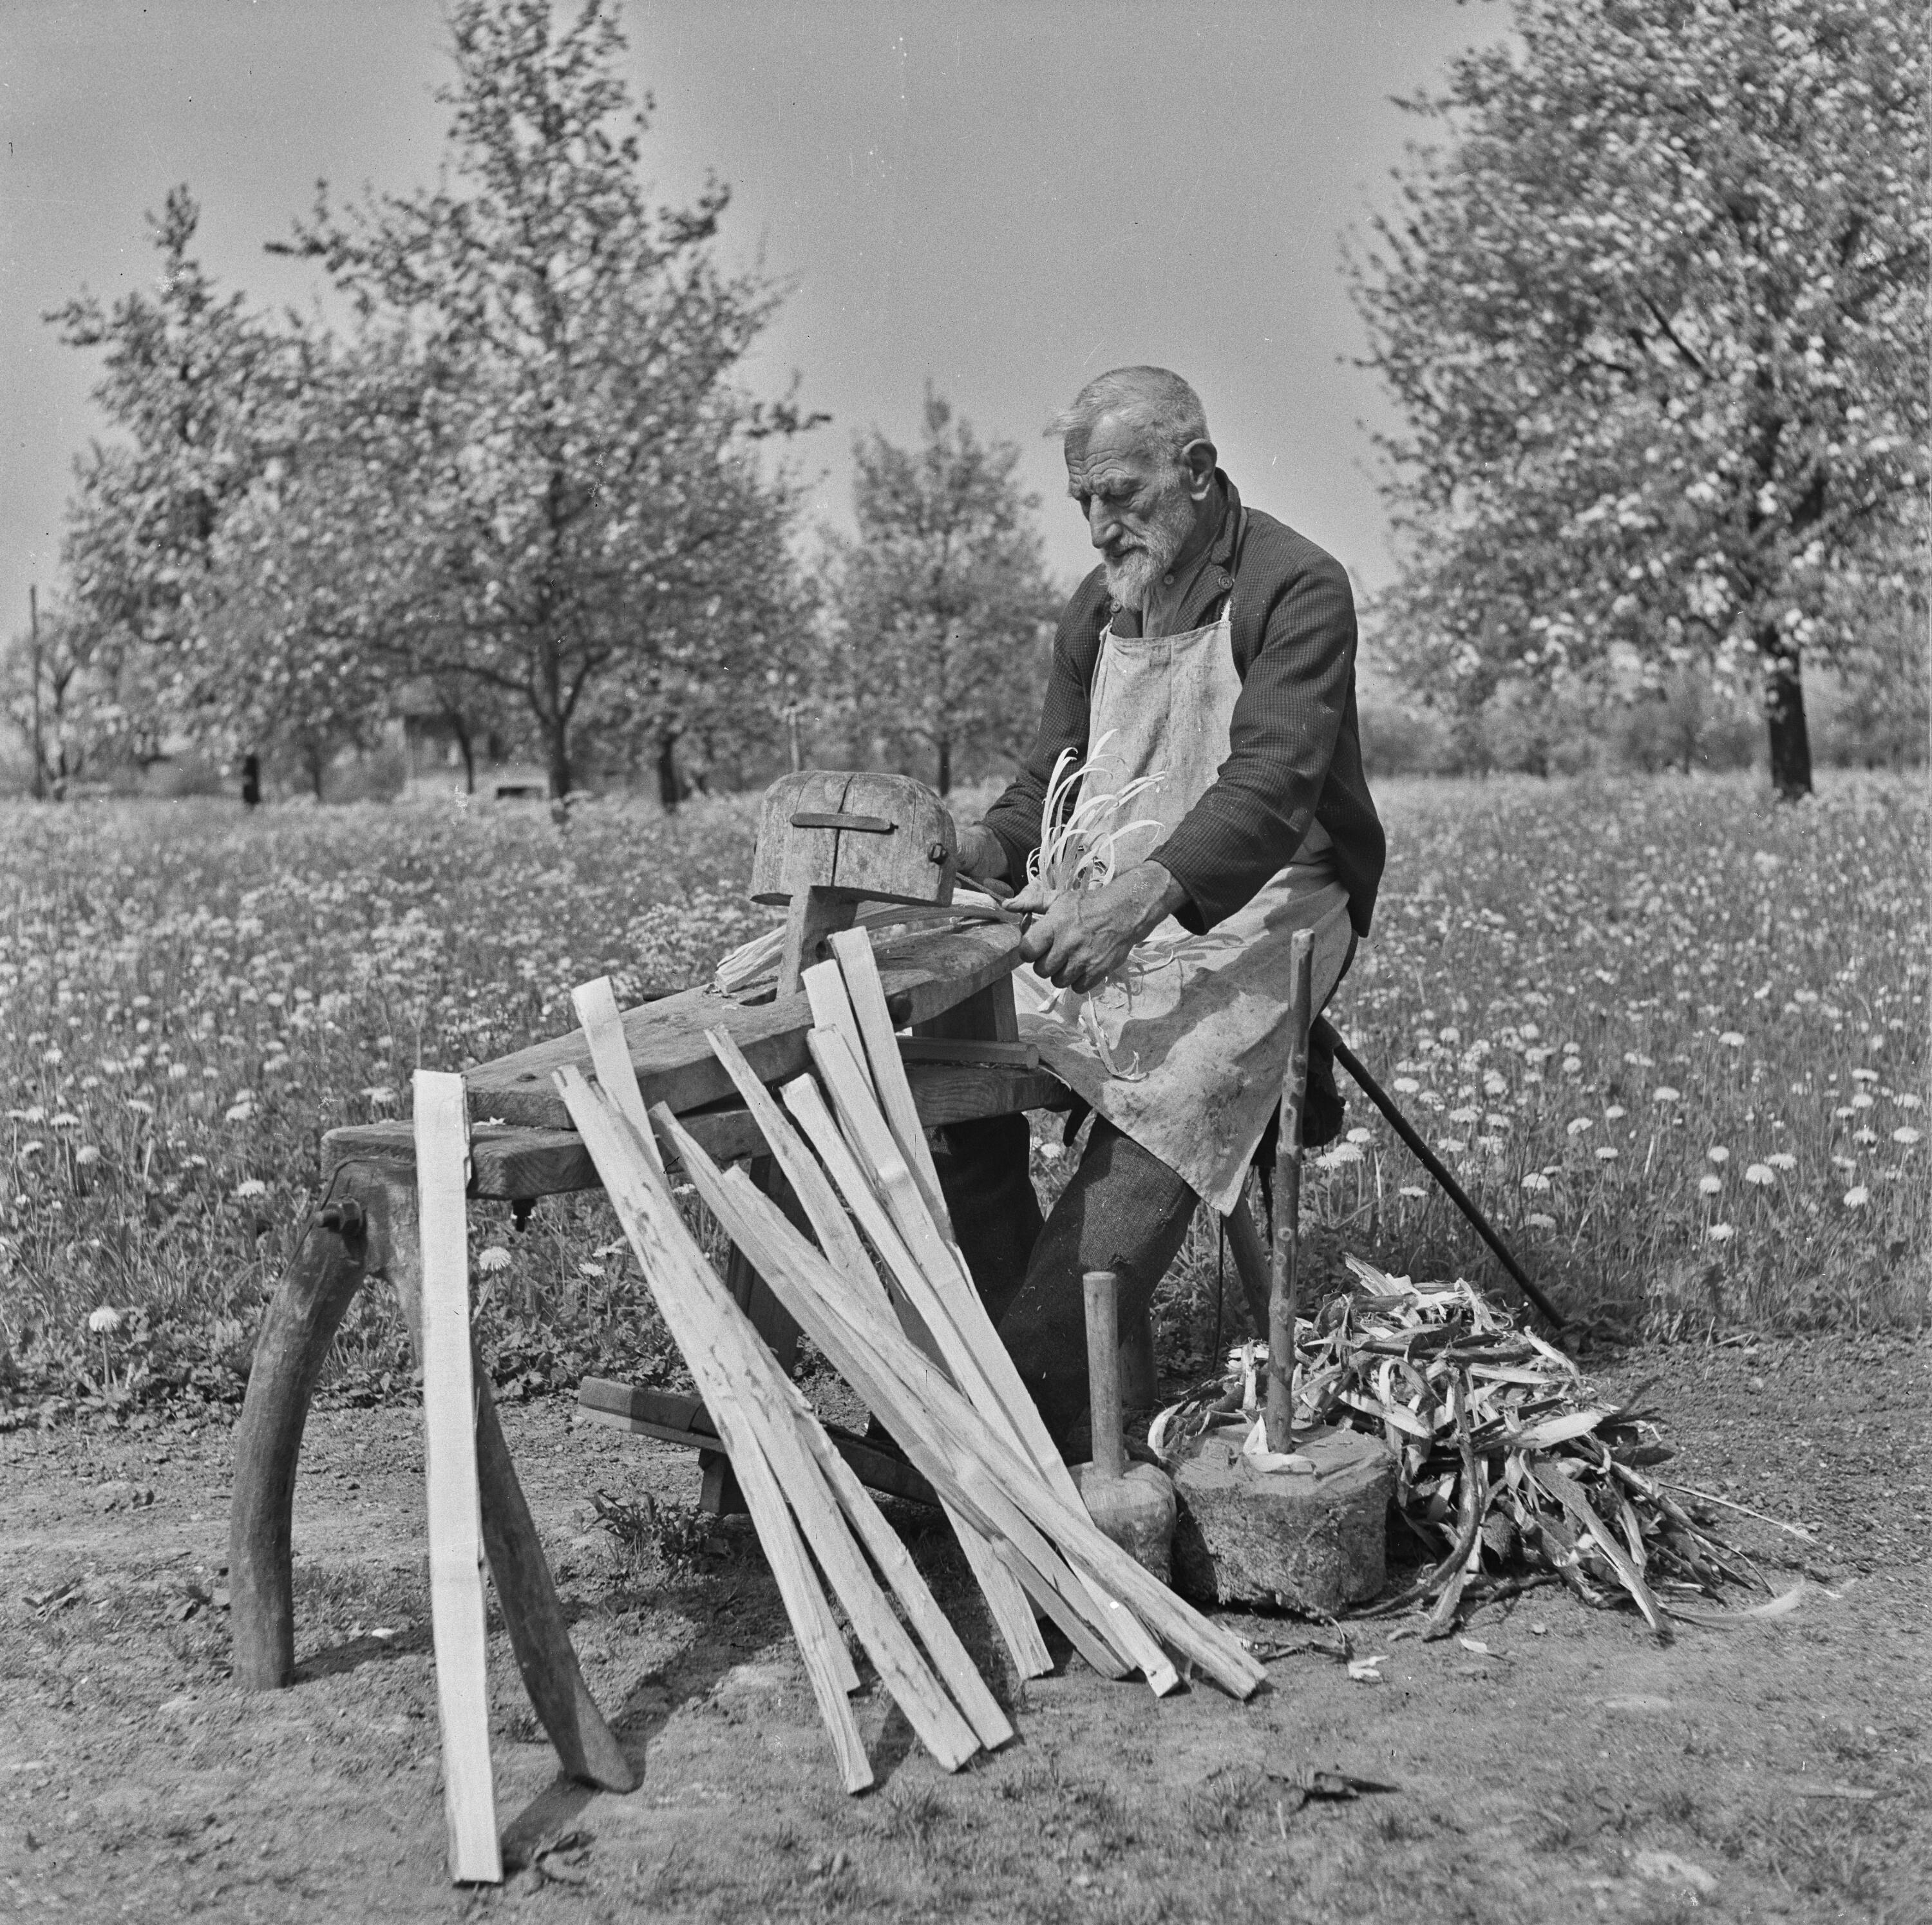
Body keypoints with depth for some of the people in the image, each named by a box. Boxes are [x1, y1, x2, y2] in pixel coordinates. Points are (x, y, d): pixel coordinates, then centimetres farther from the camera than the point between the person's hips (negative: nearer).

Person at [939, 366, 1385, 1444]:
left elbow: (1270, 786, -23)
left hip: (1259, 912, -6)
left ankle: (1027, 1395, -33)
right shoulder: (1096, 609, 15)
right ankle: (1007, 1353, -15)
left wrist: (1143, 898, -39)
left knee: (1170, 1089, -34)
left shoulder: (1297, 588, -8)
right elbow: (1048, 784, 19)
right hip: (1105, 911, 6)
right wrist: (979, 851, -4)